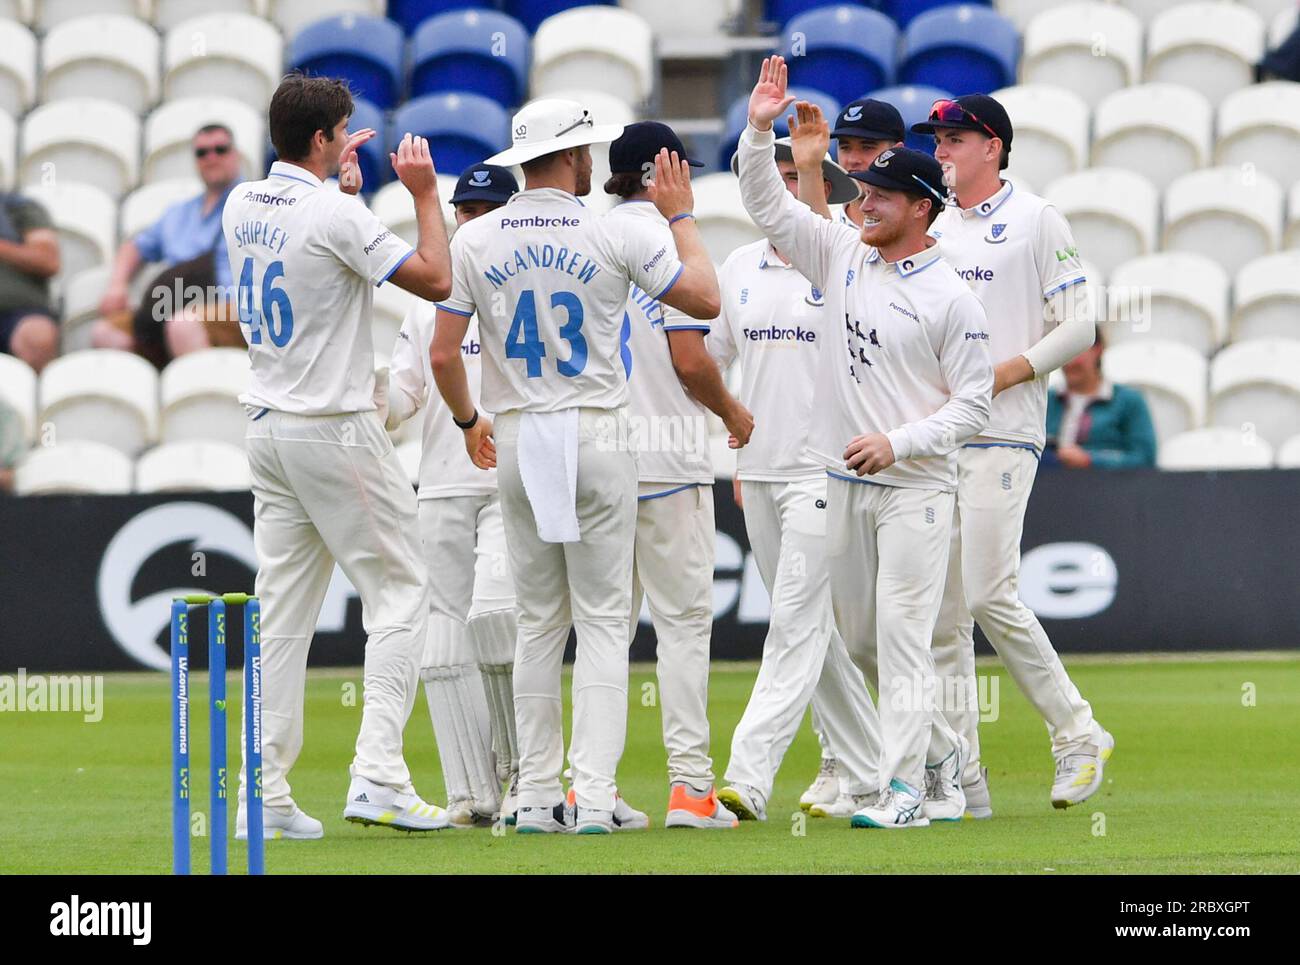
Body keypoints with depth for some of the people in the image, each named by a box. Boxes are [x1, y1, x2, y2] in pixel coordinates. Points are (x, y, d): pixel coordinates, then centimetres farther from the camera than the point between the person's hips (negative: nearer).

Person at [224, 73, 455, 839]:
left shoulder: (243, 206, 7)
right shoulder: (336, 214, -17)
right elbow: (435, 280, -15)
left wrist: (342, 181, 28)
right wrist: (425, 193, -4)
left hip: (268, 429, 8)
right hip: (336, 431, -8)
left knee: (284, 606, 8)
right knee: (400, 591, -1)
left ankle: (267, 797, 5)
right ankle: (378, 777, -12)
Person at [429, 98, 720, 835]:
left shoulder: (475, 241, 0)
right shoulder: (614, 236, -8)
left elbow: (443, 354, -1)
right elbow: (706, 299, -1)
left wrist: (468, 419, 18)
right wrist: (682, 215, 13)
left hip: (517, 440, 3)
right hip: (598, 438, -3)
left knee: (538, 622, 11)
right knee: (603, 620, 0)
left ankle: (538, 795, 8)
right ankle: (594, 795, -9)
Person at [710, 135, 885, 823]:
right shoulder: (739, 267, 12)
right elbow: (704, 357, 17)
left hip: (825, 472, -7)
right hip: (757, 474, 7)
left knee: (797, 623, -11)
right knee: (812, 629, 10)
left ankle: (749, 778, -19)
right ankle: (862, 773, 19)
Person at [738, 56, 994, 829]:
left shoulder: (951, 297, -9)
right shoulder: (844, 258, 8)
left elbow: (973, 403, -9)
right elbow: (769, 206, 6)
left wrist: (897, 443, -19)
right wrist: (761, 130, -8)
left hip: (915, 488, -7)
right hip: (843, 483, 7)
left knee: (903, 637, -11)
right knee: (860, 637, 11)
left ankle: (906, 790, -11)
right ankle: (946, 753, 27)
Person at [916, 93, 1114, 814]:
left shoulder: (1036, 221, 0)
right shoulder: (932, 230, 18)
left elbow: (1078, 327, -5)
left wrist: (1003, 373, -14)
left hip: (1001, 436, -7)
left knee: (989, 597, -14)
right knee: (941, 611, 3)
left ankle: (1078, 735, 1)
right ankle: (960, 776, 5)